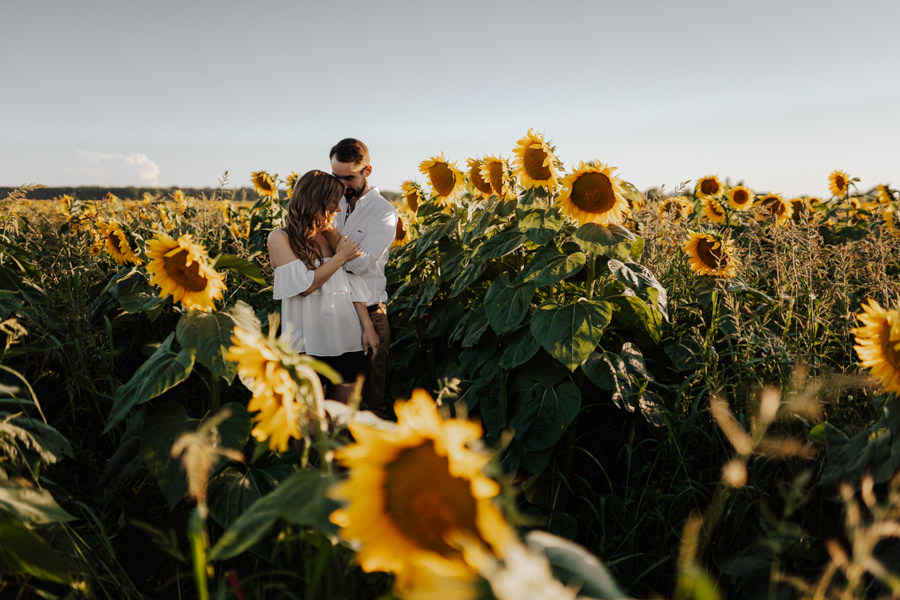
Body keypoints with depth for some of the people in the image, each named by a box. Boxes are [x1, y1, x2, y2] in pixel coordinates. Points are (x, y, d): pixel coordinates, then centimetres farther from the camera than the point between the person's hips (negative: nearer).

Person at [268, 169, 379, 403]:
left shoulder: (333, 237, 9)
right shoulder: (280, 238, -3)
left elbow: (353, 285, 8)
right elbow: (305, 285, -15)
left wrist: (368, 326, 1)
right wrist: (340, 257, -7)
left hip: (347, 339, 4)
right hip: (310, 345, -4)